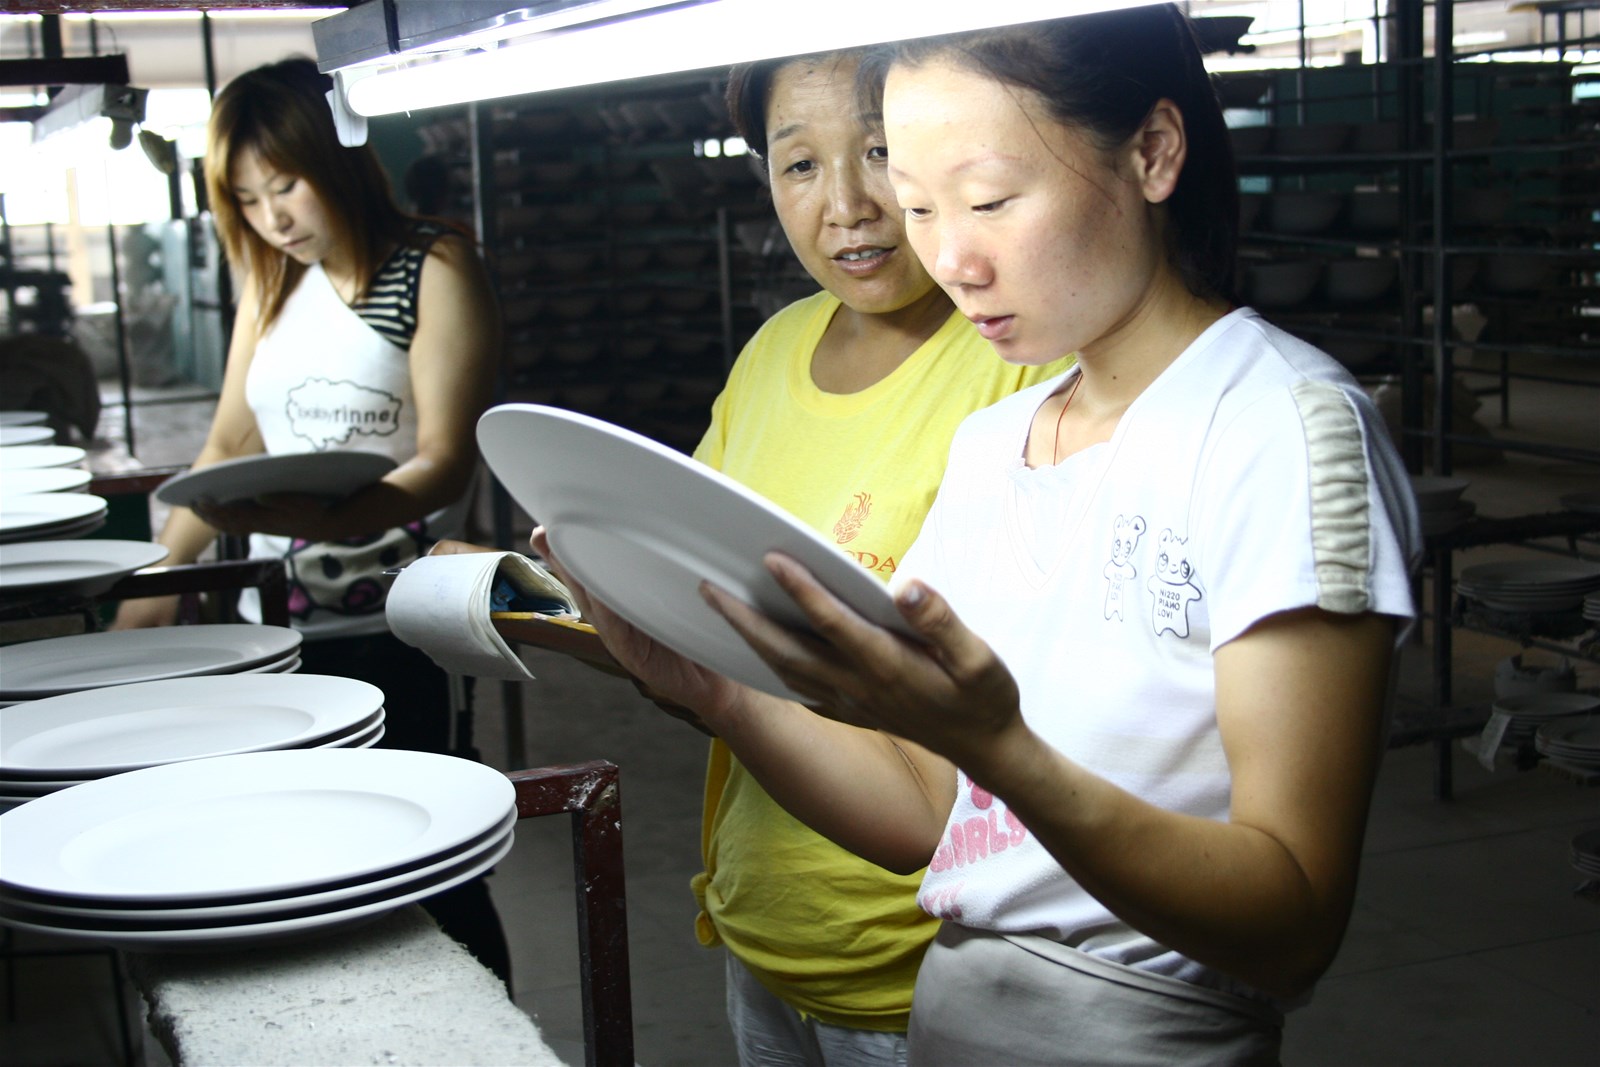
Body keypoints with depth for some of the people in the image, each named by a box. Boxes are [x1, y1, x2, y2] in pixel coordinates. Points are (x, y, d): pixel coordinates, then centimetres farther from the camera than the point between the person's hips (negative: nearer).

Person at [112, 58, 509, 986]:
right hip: (277, 623, 6)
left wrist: (335, 517, -31)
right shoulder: (271, 286, 16)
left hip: (387, 627, -6)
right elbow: (231, 446, 19)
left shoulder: (435, 269, -4)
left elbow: (445, 458, -13)